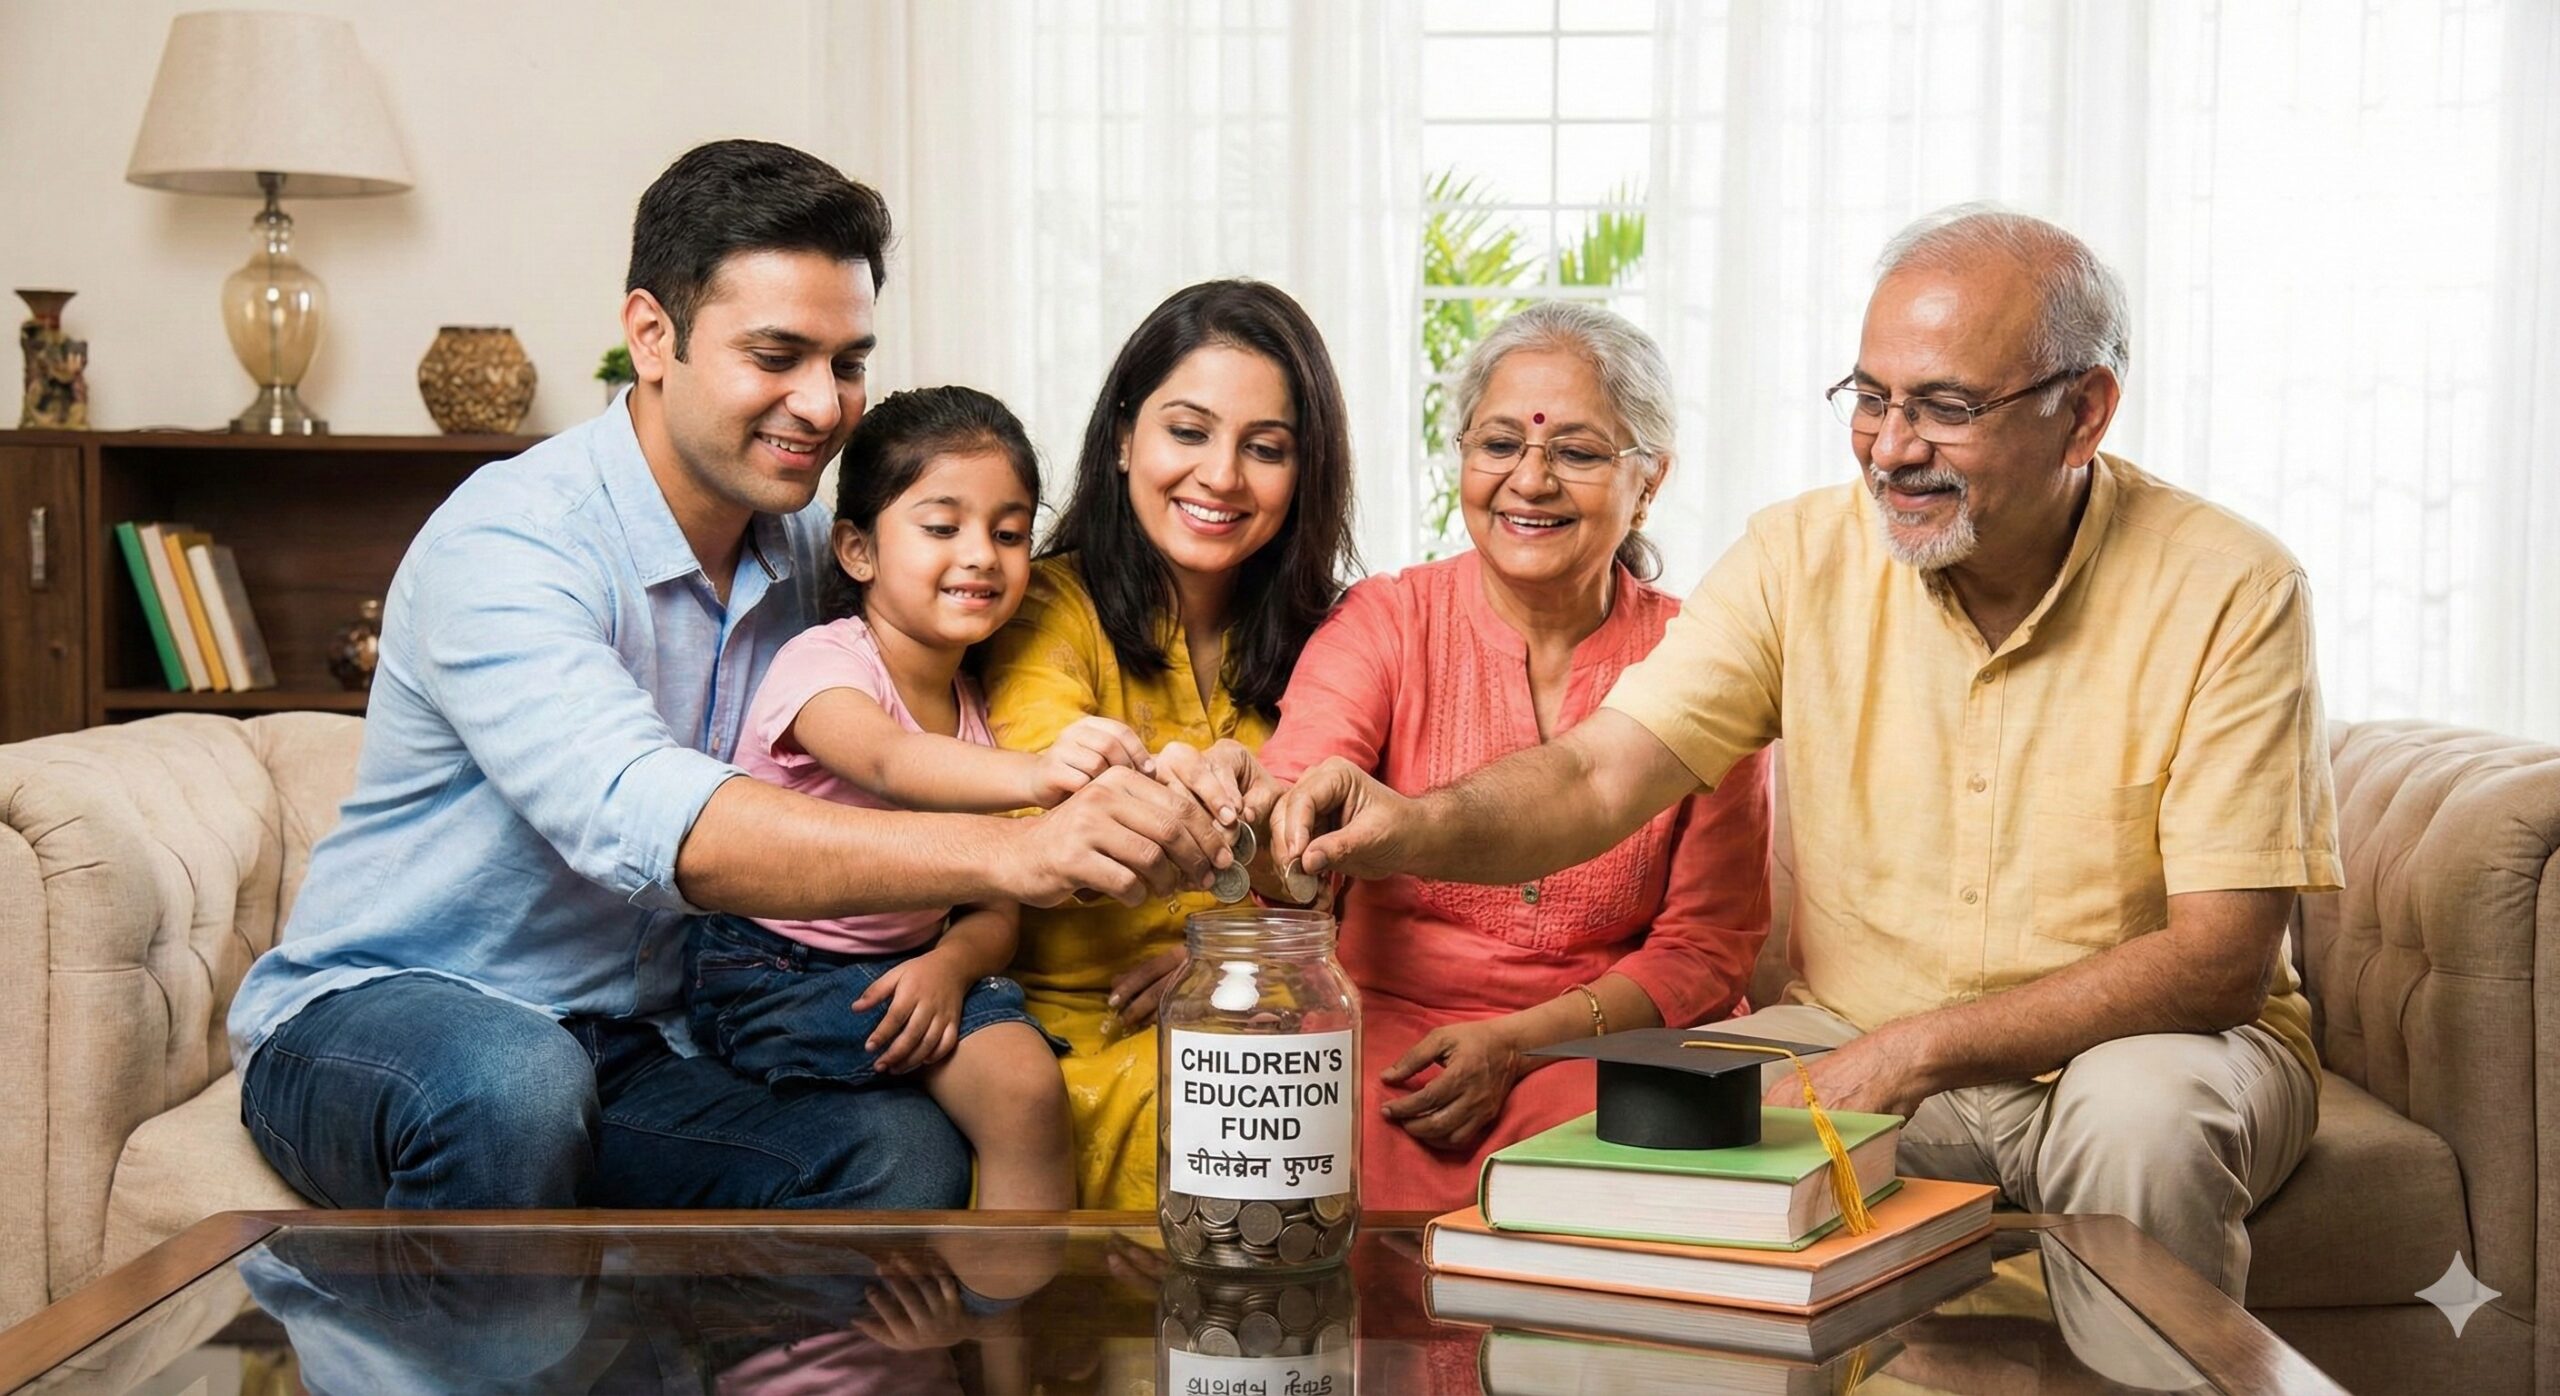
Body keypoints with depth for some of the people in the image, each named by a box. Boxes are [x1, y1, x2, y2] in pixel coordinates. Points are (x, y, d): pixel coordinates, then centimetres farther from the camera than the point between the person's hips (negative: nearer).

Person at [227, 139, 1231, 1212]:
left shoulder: (806, 551, 4)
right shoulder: (504, 543, -21)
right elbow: (645, 820, -38)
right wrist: (1009, 852, -50)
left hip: (626, 1051, 6)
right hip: (365, 1015, -5)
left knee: (909, 1155, -22)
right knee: (518, 1085, -39)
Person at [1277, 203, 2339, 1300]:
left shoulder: (2230, 592, -14)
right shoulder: (1806, 554, -5)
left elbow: (2222, 961, -18)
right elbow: (1598, 776, -13)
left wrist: (1918, 1049, -27)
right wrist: (1423, 827, -36)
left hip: (2134, 1042, -1)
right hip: (1851, 1036, 2)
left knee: (2145, 1108, -34)